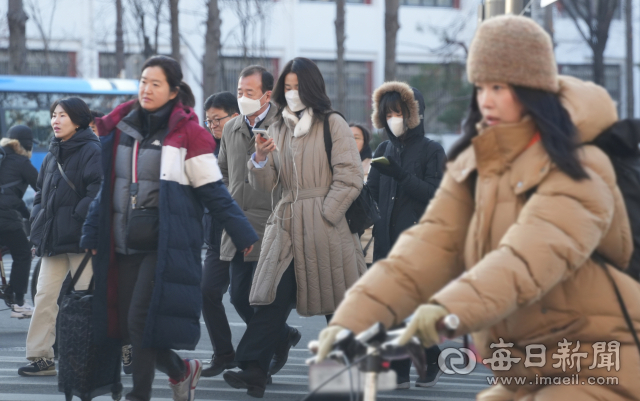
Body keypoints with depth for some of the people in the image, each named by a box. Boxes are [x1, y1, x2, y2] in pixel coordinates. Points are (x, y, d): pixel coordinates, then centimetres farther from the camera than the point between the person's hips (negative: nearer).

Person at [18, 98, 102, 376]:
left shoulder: (91, 151, -8)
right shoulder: (52, 155, 16)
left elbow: (98, 191, -17)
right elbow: (41, 193, 23)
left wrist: (79, 218, -20)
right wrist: (38, 223, 11)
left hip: (80, 239, -8)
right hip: (53, 239, 8)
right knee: (45, 297, 2)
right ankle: (40, 357, 3)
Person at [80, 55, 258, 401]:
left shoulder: (186, 132, -5)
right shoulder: (120, 128, 10)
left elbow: (213, 191, -3)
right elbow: (106, 186, 17)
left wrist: (243, 234, -5)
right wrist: (92, 236, 15)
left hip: (165, 245, -6)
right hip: (124, 243, 6)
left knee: (142, 319, -13)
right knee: (126, 323, 6)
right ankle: (182, 370, 29)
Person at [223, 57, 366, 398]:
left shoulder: (332, 125, 0)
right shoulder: (277, 129, 14)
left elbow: (350, 179, -6)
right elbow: (265, 186, 12)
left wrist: (322, 217, -11)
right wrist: (260, 160, -9)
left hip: (325, 226, -4)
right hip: (286, 225, 4)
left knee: (338, 305, 3)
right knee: (272, 297, -9)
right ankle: (253, 370, -16)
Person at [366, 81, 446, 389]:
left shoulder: (431, 151, 2)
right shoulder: (384, 151, 16)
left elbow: (434, 194, -9)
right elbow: (373, 193, 12)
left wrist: (401, 175, -19)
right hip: (386, 239, 4)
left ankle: (430, 364, 14)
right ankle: (399, 371, 0)